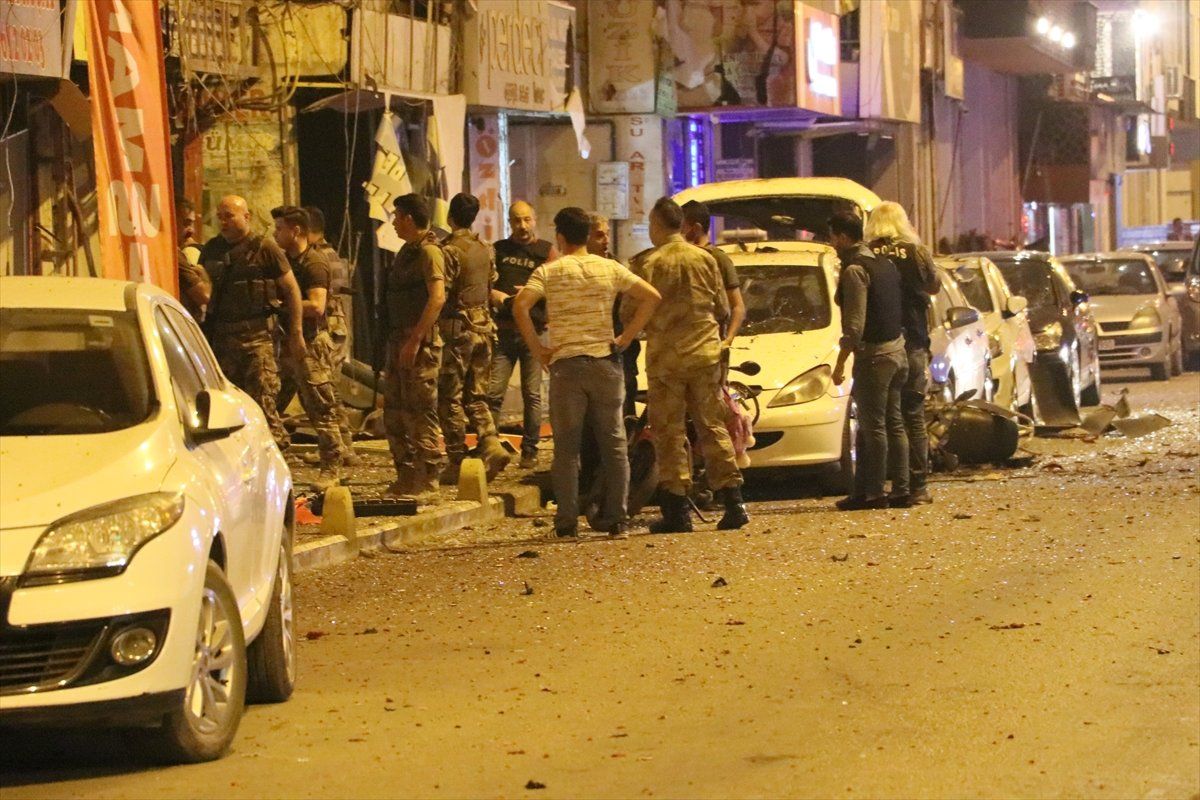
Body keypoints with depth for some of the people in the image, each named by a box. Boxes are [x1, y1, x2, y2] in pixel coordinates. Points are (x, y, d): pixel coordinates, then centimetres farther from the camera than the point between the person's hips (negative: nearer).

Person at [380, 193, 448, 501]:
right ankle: (406, 478, 18)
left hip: (419, 345, -10)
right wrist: (397, 342, 16)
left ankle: (427, 484, -6)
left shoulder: (428, 252, -12)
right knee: (394, 415, 12)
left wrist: (414, 340, -24)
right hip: (399, 342, 10)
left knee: (421, 415, -8)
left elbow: (437, 297, -22)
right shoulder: (407, 252, 18)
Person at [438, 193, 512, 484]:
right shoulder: (486, 250, 10)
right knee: (476, 397, 14)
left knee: (450, 399, 0)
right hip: (483, 327, 7)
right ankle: (491, 445, -5)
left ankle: (456, 463, -1)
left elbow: (441, 295, -15)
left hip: (456, 329, -7)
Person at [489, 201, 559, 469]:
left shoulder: (546, 251, 7)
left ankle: (530, 450, 9)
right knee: (493, 392, -6)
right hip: (503, 331, 1)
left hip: (534, 330, -1)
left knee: (532, 394, 2)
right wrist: (493, 294, -6)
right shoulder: (499, 250, 13)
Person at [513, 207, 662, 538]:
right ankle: (616, 517, 6)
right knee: (613, 445, 8)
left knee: (567, 447, 2)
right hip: (605, 362, 2)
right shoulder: (610, 268, 5)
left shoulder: (549, 272, -2)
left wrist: (537, 348, -7)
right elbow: (651, 297, 0)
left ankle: (567, 520, -2)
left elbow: (520, 306, -16)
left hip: (565, 364, -2)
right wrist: (625, 338, 3)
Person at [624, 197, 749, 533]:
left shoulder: (648, 265, -8)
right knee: (713, 428, 9)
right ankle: (733, 502, 3)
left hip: (665, 358, -3)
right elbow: (723, 309, 8)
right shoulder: (706, 259, 3)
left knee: (670, 435, 2)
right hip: (705, 354, 3)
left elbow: (630, 314, -7)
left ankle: (677, 510, -1)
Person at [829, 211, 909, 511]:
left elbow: (855, 325, -19)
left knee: (873, 426, -4)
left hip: (873, 354, -9)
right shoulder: (885, 264, 13)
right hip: (897, 350, 9)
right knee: (893, 424, 11)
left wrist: (840, 363, -15)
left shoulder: (854, 270, -14)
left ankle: (873, 492, -2)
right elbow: (900, 309, 16)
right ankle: (901, 489, 12)